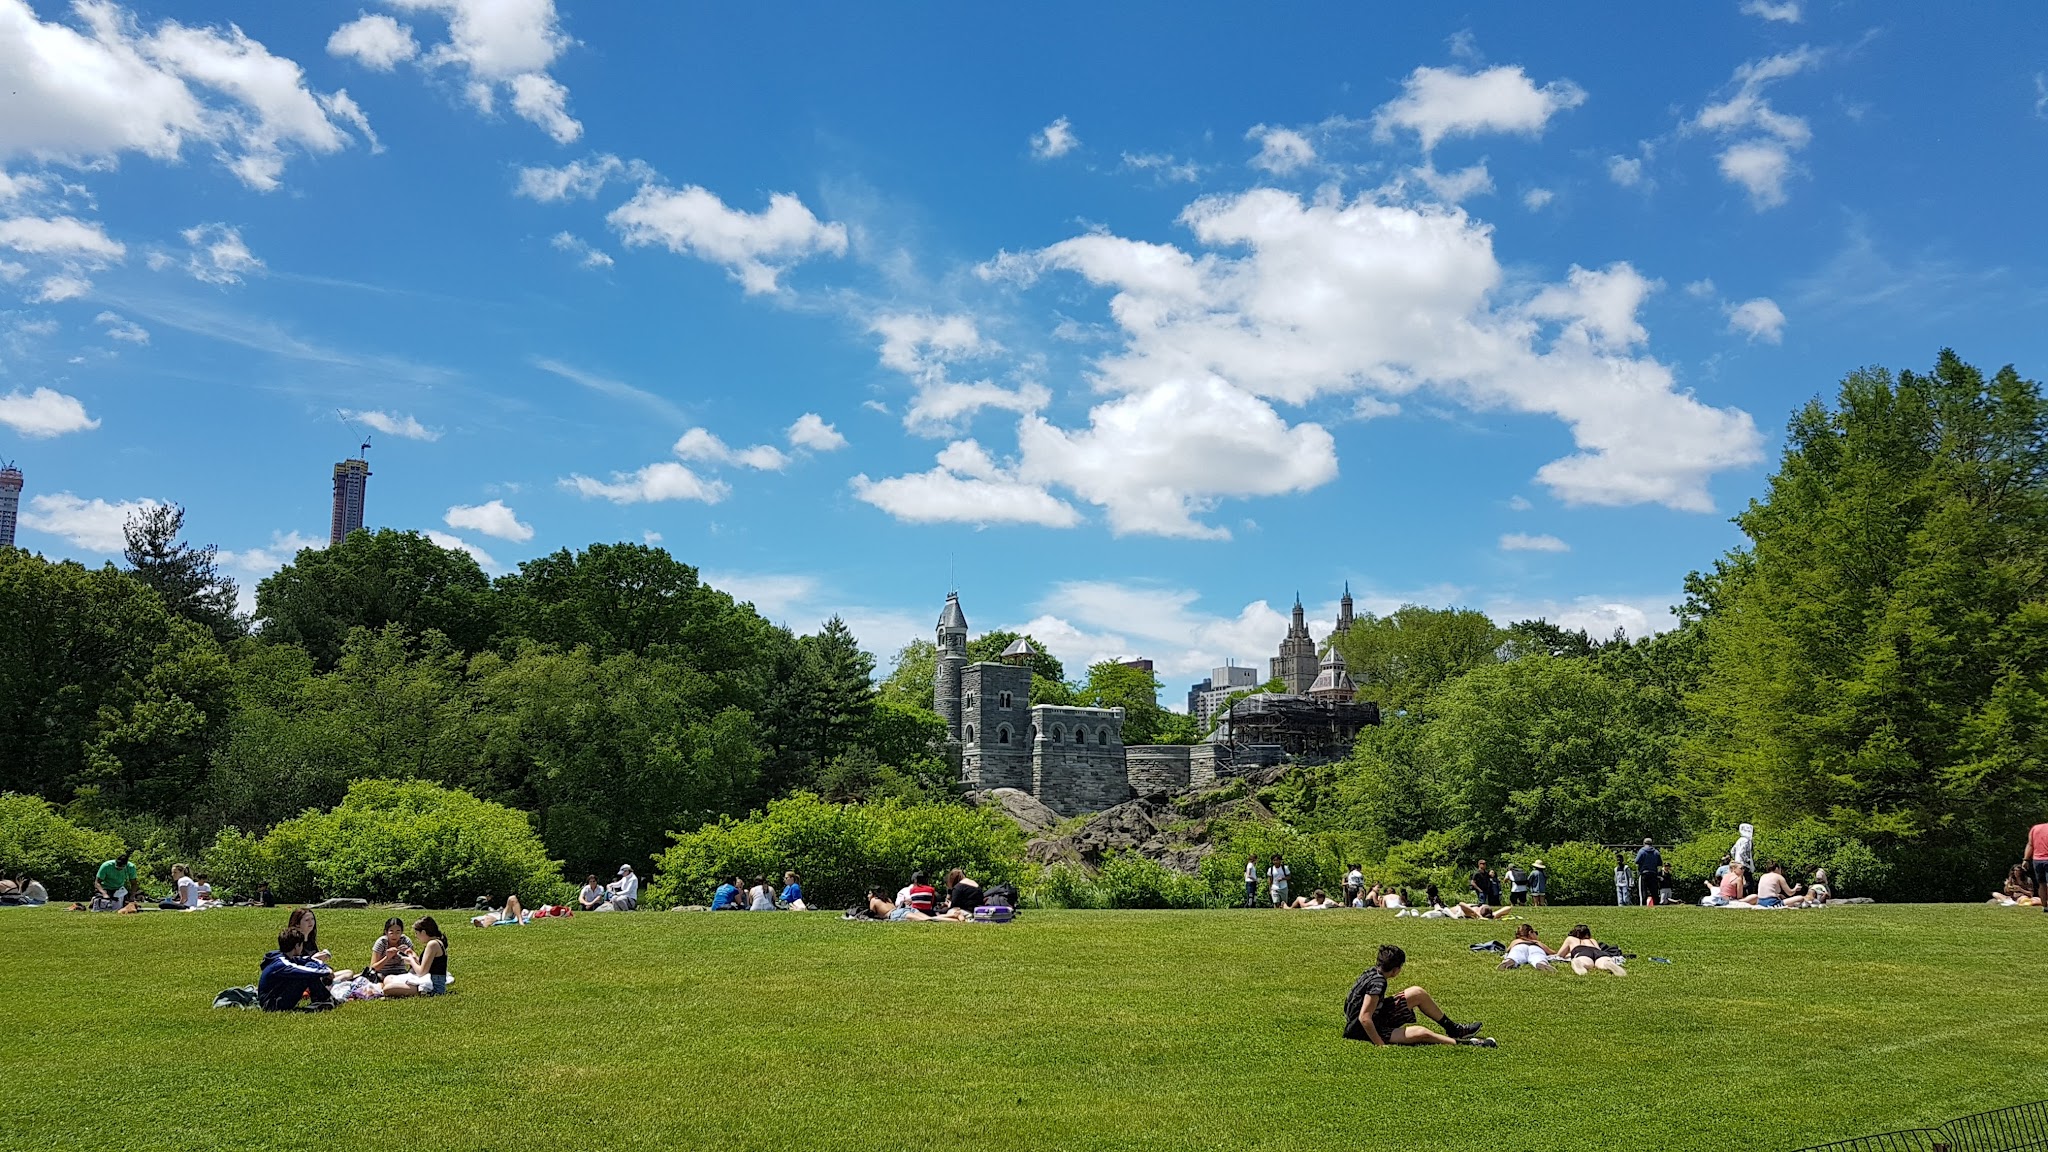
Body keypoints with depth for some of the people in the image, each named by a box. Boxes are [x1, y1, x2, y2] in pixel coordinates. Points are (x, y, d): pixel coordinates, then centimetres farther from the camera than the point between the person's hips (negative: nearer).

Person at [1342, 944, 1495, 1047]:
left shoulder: (1372, 972, 0)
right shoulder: (1377, 983, -27)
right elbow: (1364, 1018, -32)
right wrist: (1380, 1044, -28)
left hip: (1377, 1016, 10)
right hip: (1366, 1031, -10)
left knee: (1417, 993, 7)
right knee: (1421, 1033, -25)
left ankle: (1453, 1028, 16)